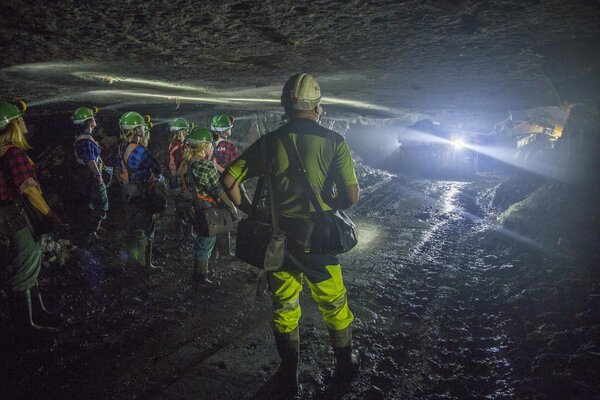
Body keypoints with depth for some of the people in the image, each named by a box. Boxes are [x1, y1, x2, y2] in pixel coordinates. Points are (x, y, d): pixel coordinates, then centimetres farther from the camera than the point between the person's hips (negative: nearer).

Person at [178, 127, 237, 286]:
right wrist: (232, 205, -10)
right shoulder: (207, 166, -22)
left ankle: (199, 275, 34)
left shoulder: (189, 162, 3)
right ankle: (200, 278, 15)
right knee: (206, 243, 4)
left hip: (196, 206, 9)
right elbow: (219, 190, -20)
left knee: (202, 241, 22)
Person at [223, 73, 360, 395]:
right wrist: (327, 208, 7)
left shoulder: (270, 142, -5)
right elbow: (351, 196, -13)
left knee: (284, 308, 18)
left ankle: (289, 377, 32)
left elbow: (229, 179, -5)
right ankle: (345, 365, 38)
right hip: (318, 238, -1)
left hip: (280, 236, 1)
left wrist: (250, 211, 8)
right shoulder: (333, 141, -10)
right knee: (334, 305, 20)